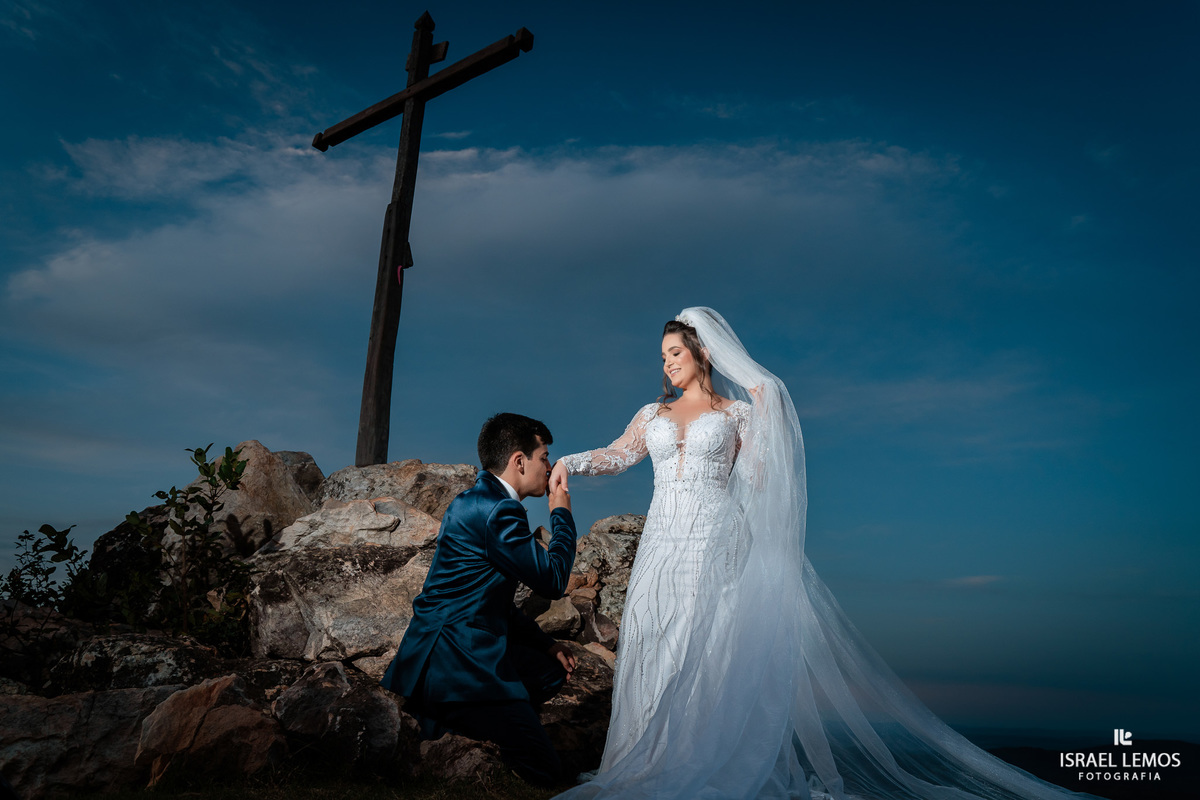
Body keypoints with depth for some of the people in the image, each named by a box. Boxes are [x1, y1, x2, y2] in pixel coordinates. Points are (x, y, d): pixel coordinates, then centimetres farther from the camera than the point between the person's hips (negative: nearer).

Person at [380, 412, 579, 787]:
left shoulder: (478, 501, 14)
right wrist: (562, 514, 0)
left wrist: (546, 643, 15)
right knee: (544, 770, -6)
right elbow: (552, 580, -13)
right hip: (457, 664, -10)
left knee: (554, 668, 23)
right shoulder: (496, 509, -20)